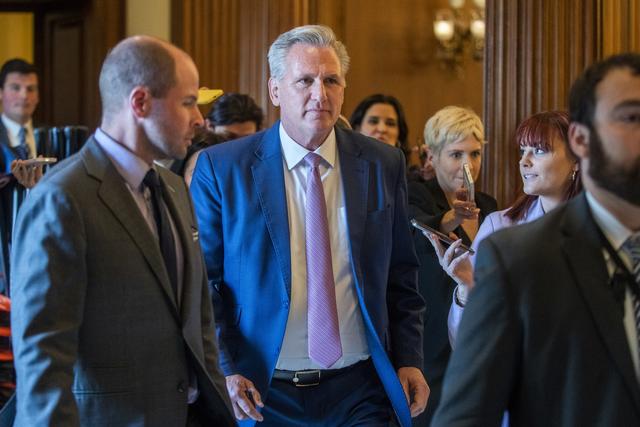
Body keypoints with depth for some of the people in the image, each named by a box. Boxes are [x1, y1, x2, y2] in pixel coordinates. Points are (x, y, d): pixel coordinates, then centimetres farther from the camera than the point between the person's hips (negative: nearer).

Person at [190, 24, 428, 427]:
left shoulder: (384, 165, 3)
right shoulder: (220, 167, -4)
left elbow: (401, 277, 9)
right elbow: (201, 283, -3)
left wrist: (409, 359, 0)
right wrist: (222, 370, -12)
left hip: (358, 392, 2)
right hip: (261, 394, -1)